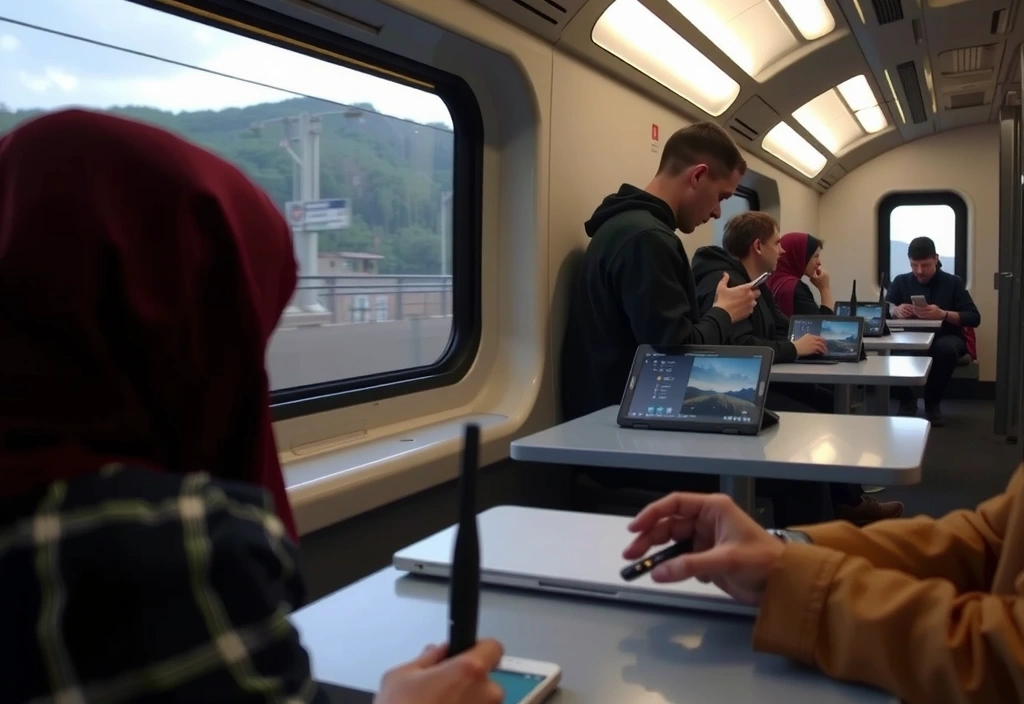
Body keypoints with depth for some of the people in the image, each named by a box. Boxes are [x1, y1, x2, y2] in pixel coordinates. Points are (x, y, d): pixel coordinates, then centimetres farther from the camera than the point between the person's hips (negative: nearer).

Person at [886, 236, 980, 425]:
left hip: (944, 339, -1)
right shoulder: (900, 282, 9)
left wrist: (944, 314, -22)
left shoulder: (953, 283, 5)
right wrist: (895, 311, -22)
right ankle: (906, 400, -6)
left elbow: (974, 318, -3)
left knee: (945, 349, -39)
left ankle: (933, 402, -12)